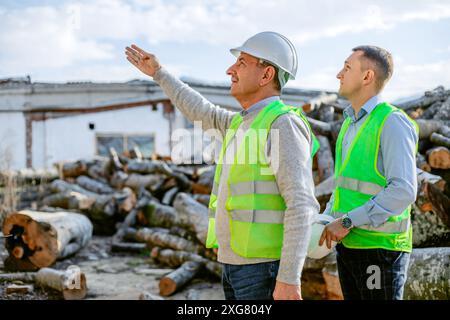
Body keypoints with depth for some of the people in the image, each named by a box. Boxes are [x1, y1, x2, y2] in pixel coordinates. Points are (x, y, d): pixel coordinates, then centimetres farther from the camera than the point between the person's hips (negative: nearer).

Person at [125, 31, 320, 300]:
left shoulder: (284, 125, -14)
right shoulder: (250, 122, 15)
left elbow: (302, 205, -21)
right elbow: (203, 113, 34)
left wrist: (290, 279, -26)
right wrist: (159, 73, 41)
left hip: (265, 266, -9)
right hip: (238, 263, 9)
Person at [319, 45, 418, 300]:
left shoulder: (392, 122, -13)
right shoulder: (351, 124, 14)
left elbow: (404, 191, -23)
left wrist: (347, 222, -22)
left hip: (380, 247, -8)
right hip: (348, 243, 8)